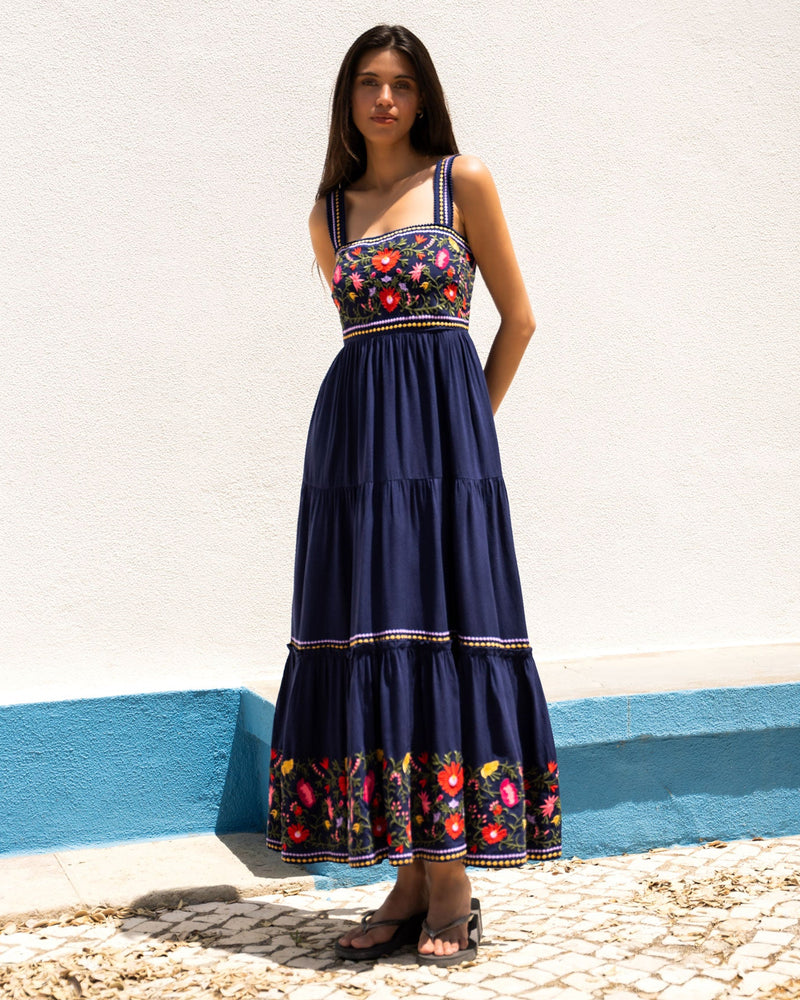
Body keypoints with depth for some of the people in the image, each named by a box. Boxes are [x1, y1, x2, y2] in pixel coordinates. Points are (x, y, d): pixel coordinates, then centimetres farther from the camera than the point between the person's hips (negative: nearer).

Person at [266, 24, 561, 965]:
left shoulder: (463, 181, 5)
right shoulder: (329, 211, 15)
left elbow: (518, 318, 8)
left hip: (443, 429, -4)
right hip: (353, 430, 4)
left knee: (440, 638, -6)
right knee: (368, 644, 1)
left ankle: (452, 885, 4)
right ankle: (411, 879, 10)